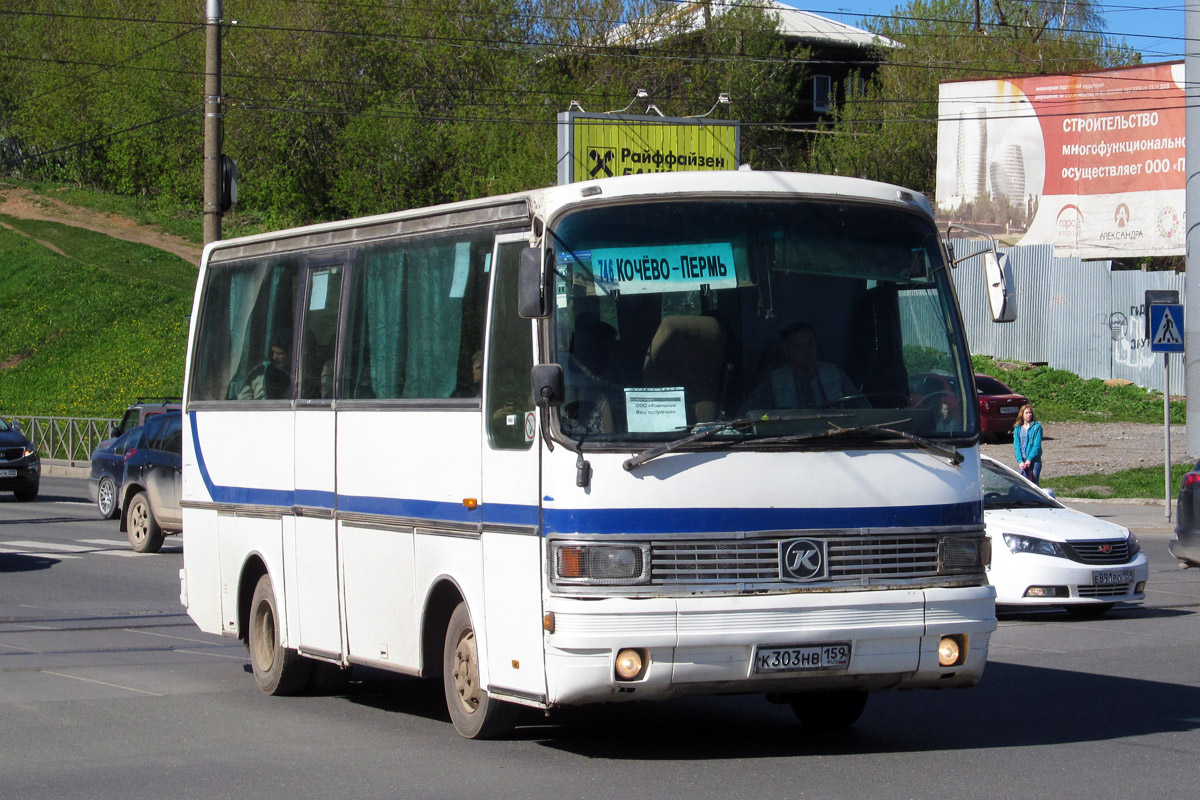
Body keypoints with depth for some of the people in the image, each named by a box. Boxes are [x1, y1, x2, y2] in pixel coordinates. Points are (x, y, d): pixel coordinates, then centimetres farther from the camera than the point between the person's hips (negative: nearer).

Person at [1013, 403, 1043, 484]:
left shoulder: (1037, 427, -3)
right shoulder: (1018, 429, 7)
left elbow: (1037, 445, -8)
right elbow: (1016, 445, 2)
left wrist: (1029, 459, -15)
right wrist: (1020, 461, -11)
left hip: (1034, 459, -3)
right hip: (1022, 460, 3)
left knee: (1034, 482, -2)